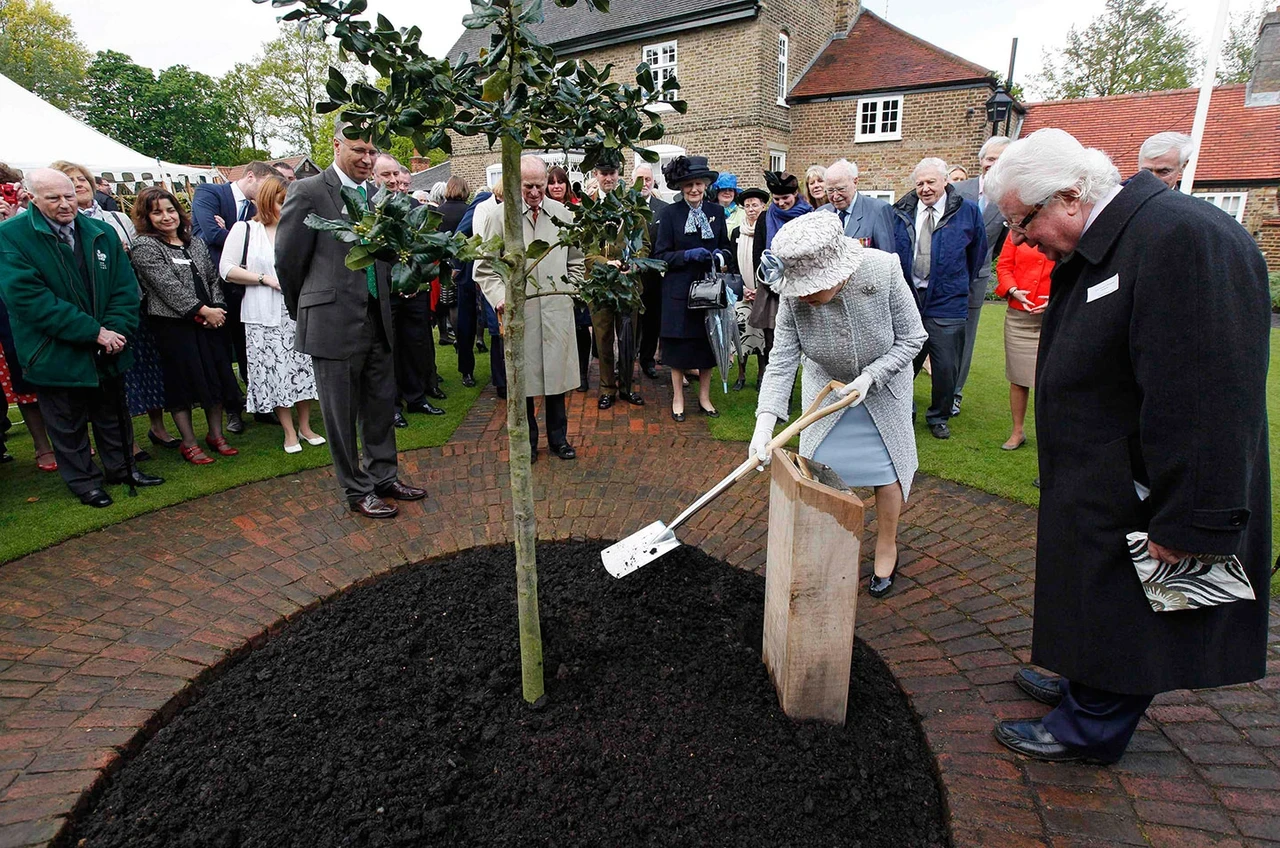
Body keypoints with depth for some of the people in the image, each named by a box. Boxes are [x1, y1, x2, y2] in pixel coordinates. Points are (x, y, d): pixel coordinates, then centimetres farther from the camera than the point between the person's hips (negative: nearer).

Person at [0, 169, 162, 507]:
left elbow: (125, 287, 1)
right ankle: (83, 480, 27)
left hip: (107, 350, 4)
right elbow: (28, 298, -19)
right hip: (57, 352, -4)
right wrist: (94, 332, -23)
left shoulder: (102, 232, 2)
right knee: (68, 423, 11)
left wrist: (116, 329, -16)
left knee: (112, 413, 19)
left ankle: (121, 466, 36)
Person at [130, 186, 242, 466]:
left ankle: (216, 434, 20)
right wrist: (202, 311, -15)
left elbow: (213, 277, 13)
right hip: (173, 325, -5)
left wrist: (217, 308, -4)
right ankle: (189, 443, 10)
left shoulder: (195, 242, 14)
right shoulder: (145, 246, -4)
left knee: (217, 376, 6)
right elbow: (167, 286, -13)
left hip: (210, 321, 5)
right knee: (182, 381, 0)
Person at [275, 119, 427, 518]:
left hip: (378, 320, 6)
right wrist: (306, 312, 5)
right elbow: (288, 259, -5)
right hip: (334, 322, -6)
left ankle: (383, 477, 31)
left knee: (381, 406, 15)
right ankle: (357, 491, 20)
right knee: (342, 414, 6)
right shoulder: (308, 192, -8)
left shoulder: (376, 194, 10)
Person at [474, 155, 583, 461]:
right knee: (523, 378, 6)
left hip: (557, 310, 2)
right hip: (519, 312, -2)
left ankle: (558, 437, 25)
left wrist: (569, 289, 8)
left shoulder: (563, 214, 7)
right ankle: (527, 441, 23)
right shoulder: (499, 216, -1)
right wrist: (500, 296, -12)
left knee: (556, 375, 9)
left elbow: (576, 260, 19)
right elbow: (485, 266, 2)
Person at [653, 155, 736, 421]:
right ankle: (678, 398, 19)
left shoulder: (716, 211, 6)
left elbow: (726, 247, 14)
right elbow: (661, 255, -6)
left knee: (708, 343, 8)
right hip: (679, 289, -3)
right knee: (679, 344, 4)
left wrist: (722, 255, -9)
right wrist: (688, 255, -19)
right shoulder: (670, 213, -4)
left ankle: (704, 398, 23)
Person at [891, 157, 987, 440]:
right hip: (907, 299, 2)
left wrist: (962, 284, 16)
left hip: (946, 303, -1)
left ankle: (939, 417, 21)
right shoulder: (902, 212, 5)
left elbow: (978, 252, 11)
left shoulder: (967, 211, 0)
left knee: (946, 366, 2)